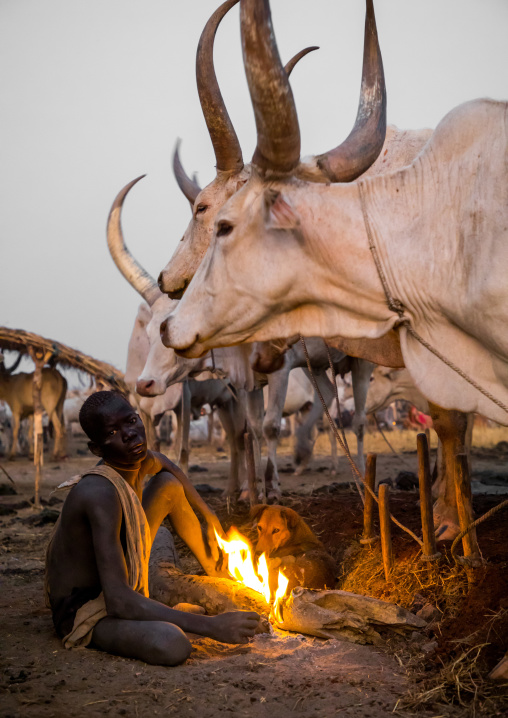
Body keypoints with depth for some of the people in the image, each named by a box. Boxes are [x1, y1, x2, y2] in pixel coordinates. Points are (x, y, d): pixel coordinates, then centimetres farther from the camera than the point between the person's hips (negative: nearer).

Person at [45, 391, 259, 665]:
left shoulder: (140, 460, -6)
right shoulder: (101, 491, -33)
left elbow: (167, 465, 23)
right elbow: (118, 601, -38)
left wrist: (208, 514, 26)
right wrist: (210, 625, -38)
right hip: (83, 611, -9)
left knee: (169, 484, 15)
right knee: (172, 645, -39)